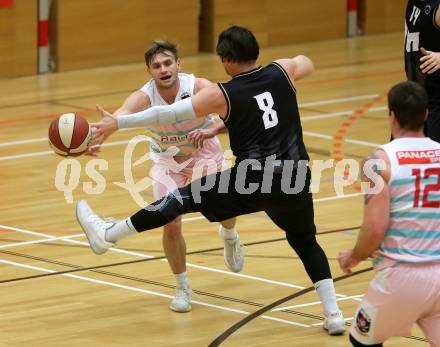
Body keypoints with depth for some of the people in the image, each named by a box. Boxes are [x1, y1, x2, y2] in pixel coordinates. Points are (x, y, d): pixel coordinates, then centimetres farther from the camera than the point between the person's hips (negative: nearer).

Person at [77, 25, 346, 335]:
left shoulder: (222, 95, -6)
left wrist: (118, 123, 4)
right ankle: (333, 314, 18)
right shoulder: (281, 71, 4)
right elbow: (307, 64, 29)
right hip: (294, 182, 3)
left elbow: (169, 114, -4)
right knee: (306, 243, 27)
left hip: (252, 182, -3)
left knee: (183, 197, 13)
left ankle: (107, 236, 22)